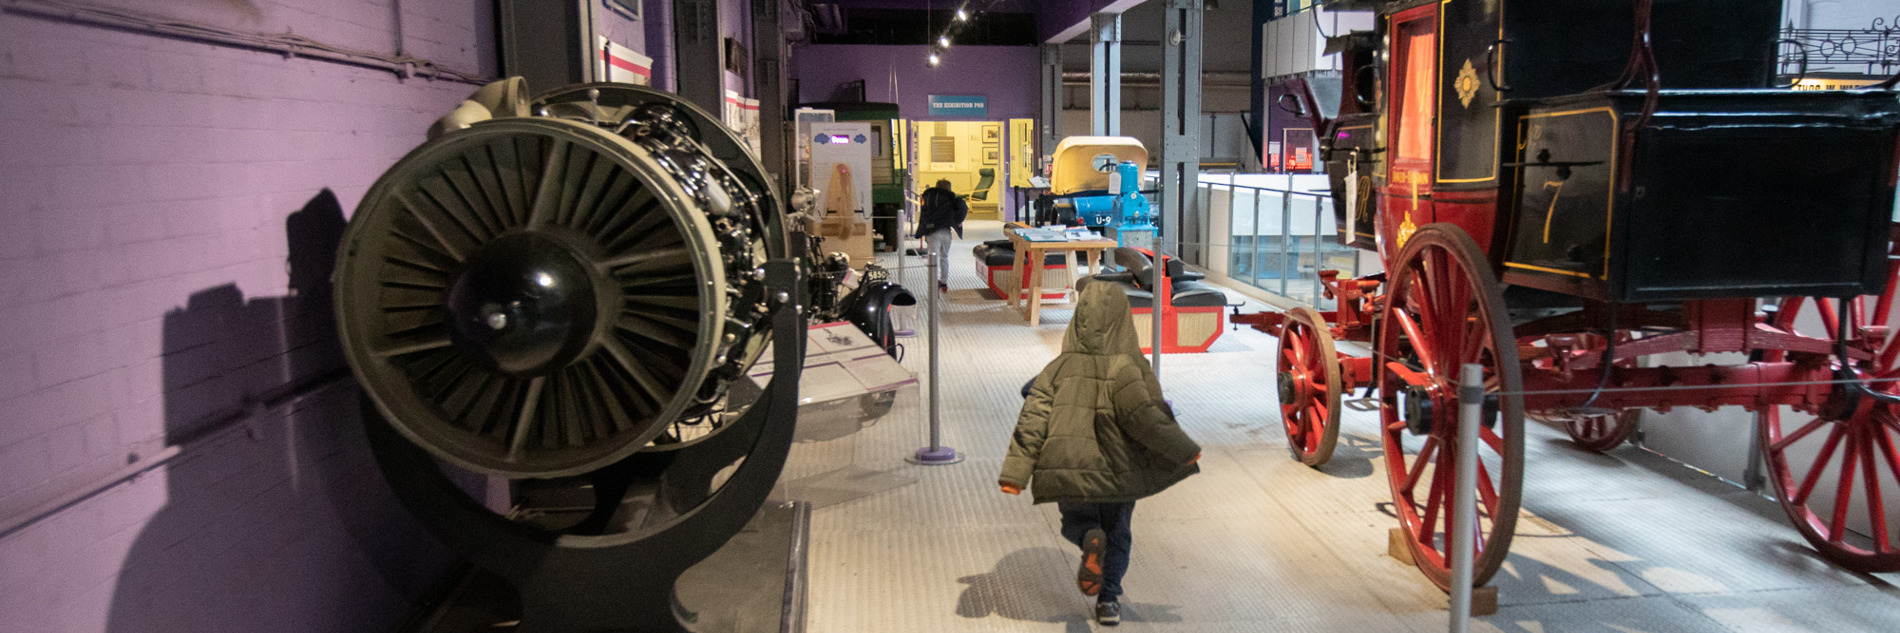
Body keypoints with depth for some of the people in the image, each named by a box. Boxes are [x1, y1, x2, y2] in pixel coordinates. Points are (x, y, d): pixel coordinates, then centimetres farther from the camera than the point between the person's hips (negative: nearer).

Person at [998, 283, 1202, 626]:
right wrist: (1184, 450, -7)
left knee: (1075, 522, 23)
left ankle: (1089, 539, -10)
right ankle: (1108, 601, 19)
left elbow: (1032, 420, -8)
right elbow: (1147, 417, -20)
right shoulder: (1128, 366, -12)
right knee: (1117, 533, 22)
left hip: (1069, 468, 1)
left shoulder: (1060, 367, -4)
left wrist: (1015, 472, -8)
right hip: (1117, 469, -1)